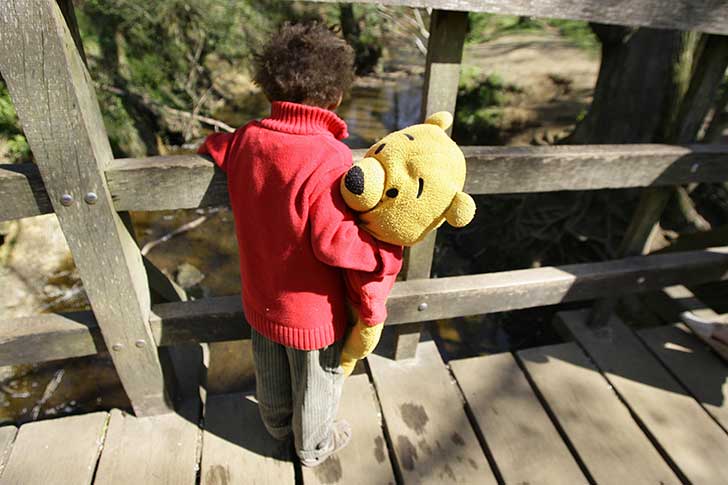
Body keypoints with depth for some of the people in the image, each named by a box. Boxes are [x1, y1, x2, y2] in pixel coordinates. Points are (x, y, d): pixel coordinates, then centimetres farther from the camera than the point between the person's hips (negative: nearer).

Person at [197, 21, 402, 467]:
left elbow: (214, 147, 11)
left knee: (272, 374, 31)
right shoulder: (329, 158, -30)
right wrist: (387, 256, -21)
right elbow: (334, 241, -32)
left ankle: (277, 426, 59)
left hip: (260, 300, 6)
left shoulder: (247, 139, -10)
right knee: (317, 383, 23)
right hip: (313, 312, -6)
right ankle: (314, 447, 49)